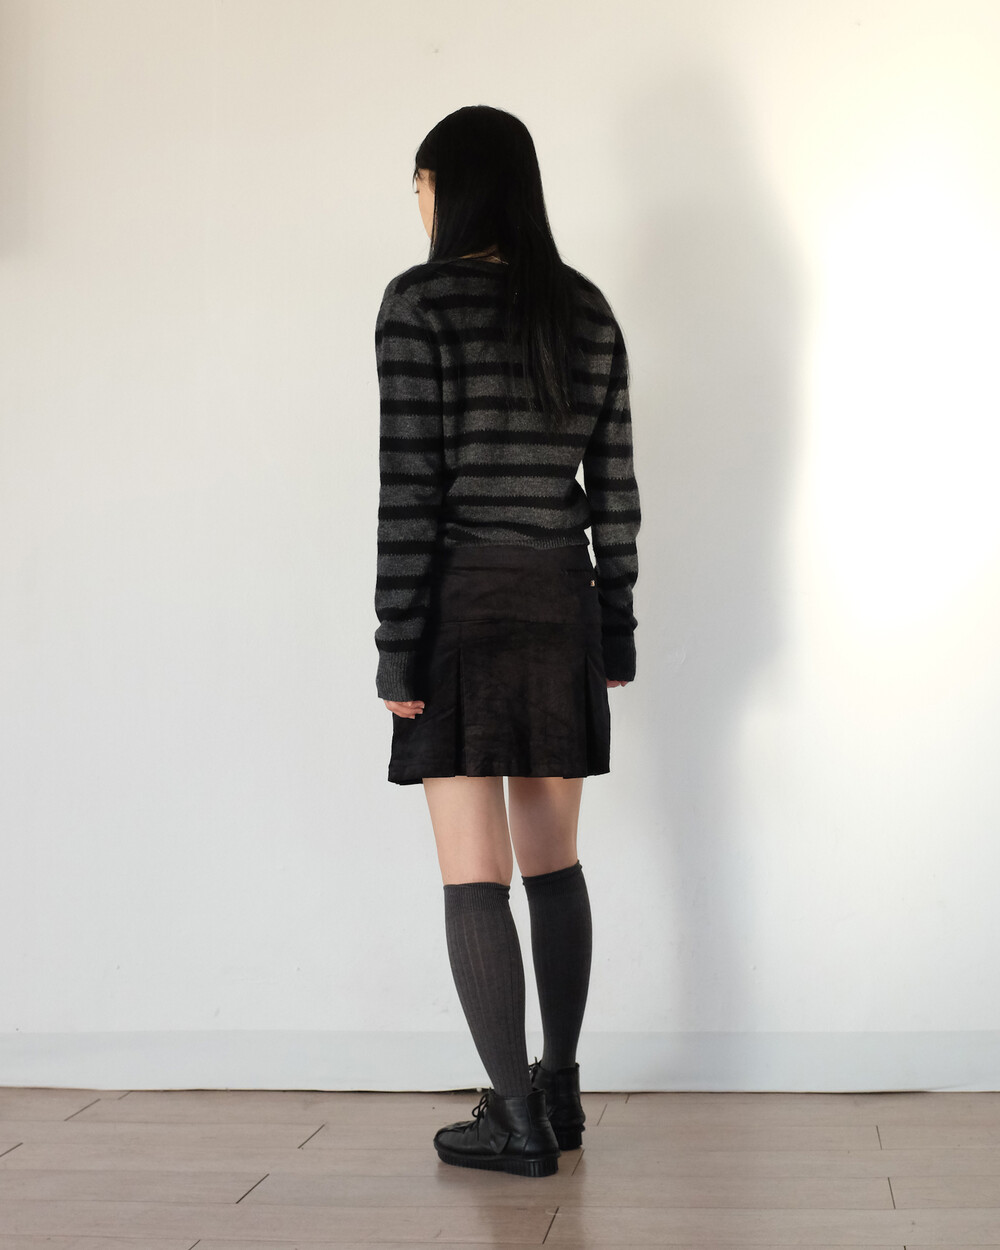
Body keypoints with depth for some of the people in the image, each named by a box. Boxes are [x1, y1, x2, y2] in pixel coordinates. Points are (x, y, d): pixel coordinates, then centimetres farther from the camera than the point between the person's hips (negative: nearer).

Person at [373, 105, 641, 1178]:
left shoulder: (422, 303, -8)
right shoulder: (588, 311, 8)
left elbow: (410, 487, -13)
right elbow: (615, 485, 8)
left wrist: (397, 647, -10)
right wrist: (616, 630, 14)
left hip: (463, 600, -5)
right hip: (564, 601, 6)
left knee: (473, 871, -1)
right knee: (554, 860, 14)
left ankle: (517, 1118, 1)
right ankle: (560, 1090, 23)